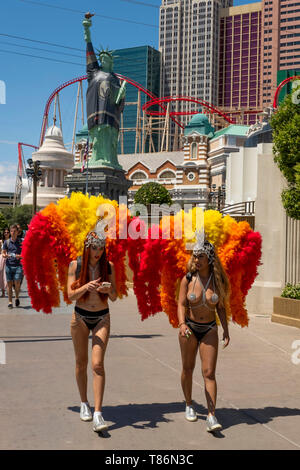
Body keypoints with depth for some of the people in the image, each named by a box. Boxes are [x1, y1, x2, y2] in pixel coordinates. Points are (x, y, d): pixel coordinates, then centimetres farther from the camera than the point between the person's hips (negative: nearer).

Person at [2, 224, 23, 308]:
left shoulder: (21, 242, 4)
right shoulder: (6, 242, 8)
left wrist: (20, 256, -14)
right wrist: (5, 255, -11)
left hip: (18, 265, -2)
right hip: (9, 265, 2)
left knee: (17, 283, -11)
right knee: (9, 283, 1)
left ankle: (17, 297, 16)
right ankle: (10, 302, 10)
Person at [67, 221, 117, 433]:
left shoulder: (108, 266, -2)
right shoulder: (75, 265, -5)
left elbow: (114, 297, 2)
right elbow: (71, 295, -10)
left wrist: (108, 290, -21)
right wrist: (86, 287, -28)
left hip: (102, 318, 0)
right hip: (80, 317, 0)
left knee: (98, 364, -11)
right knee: (81, 362, 11)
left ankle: (98, 413, -12)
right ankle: (84, 403, 30)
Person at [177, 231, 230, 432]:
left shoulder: (218, 280, -4)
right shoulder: (188, 279, -6)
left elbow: (221, 307, 5)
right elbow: (181, 304, -8)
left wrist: (226, 330, 1)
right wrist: (182, 324, -25)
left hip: (210, 329, 0)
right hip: (190, 327, 0)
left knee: (209, 373, -7)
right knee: (188, 369, 11)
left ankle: (211, 416, -8)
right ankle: (189, 405, 32)